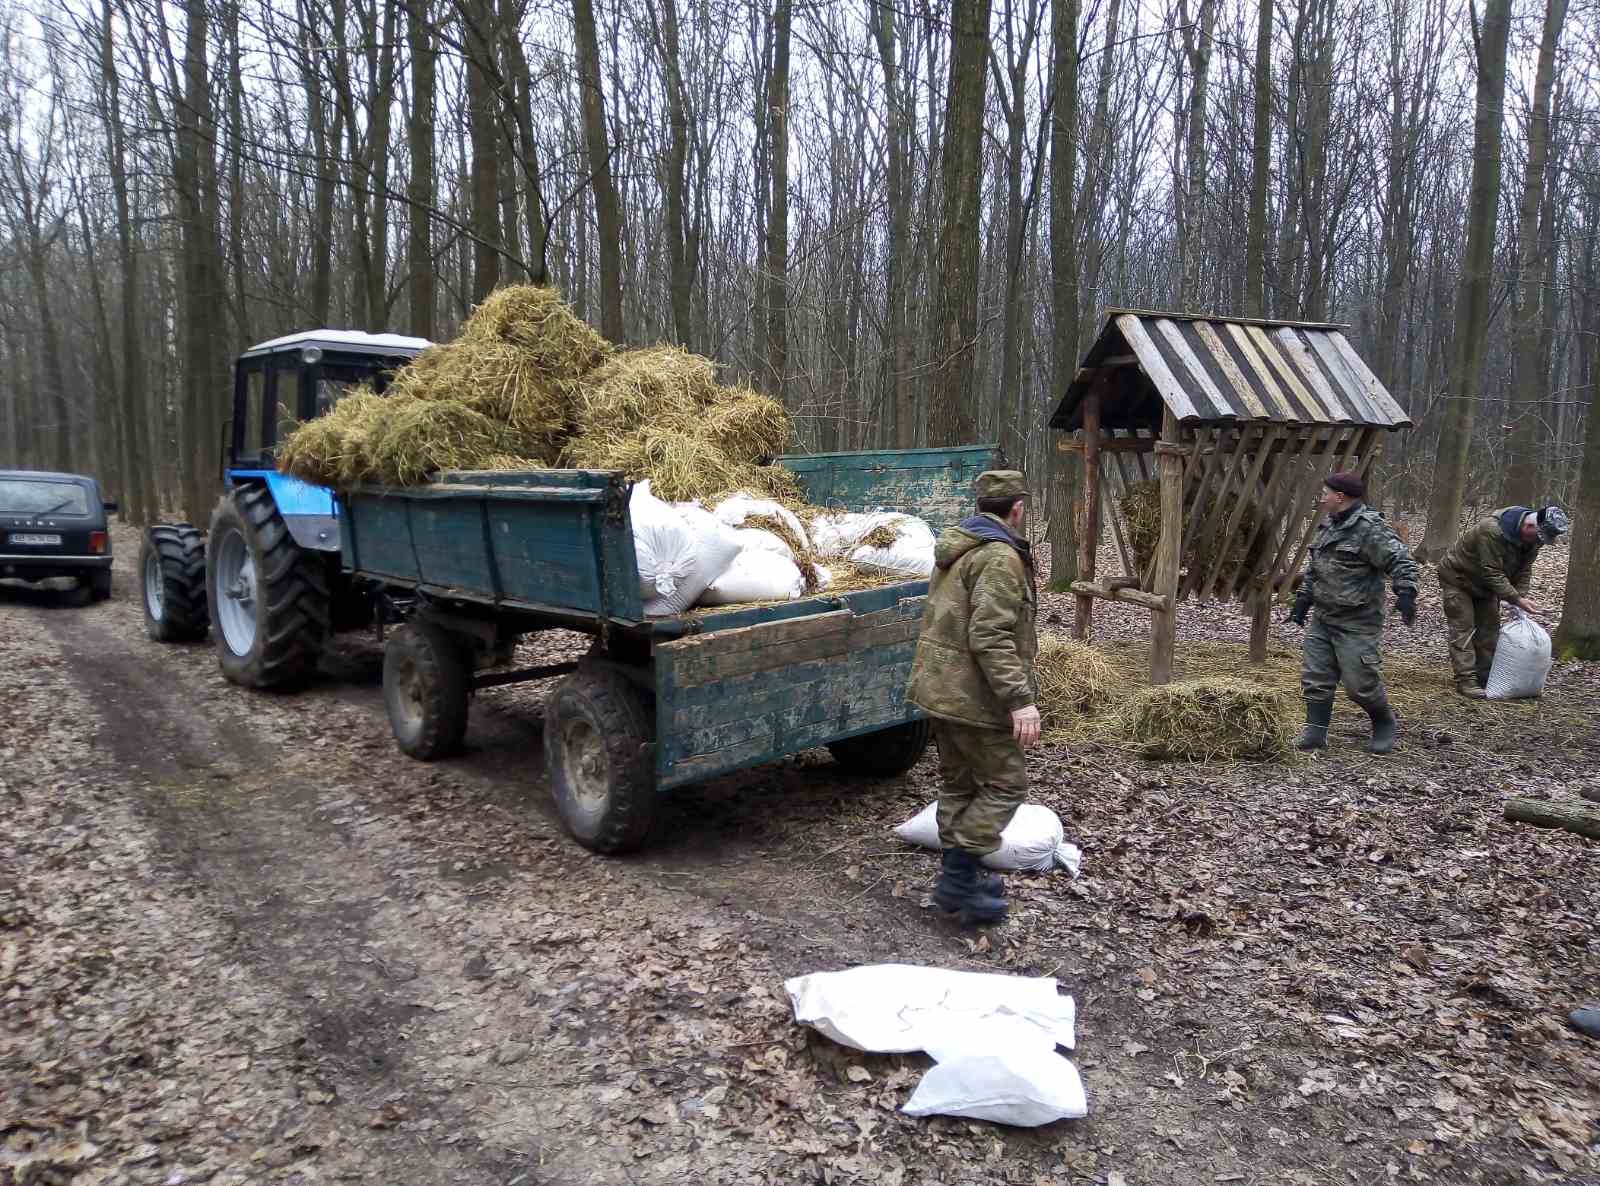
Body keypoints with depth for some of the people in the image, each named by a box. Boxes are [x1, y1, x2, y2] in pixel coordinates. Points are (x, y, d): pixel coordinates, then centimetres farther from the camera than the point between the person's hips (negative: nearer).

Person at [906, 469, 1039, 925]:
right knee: (1005, 784, 0)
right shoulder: (1000, 557, -17)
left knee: (958, 782, 17)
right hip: (975, 694, -10)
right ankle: (959, 877, 0)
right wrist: (1019, 699, -25)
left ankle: (958, 877, 26)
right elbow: (991, 638, -25)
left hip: (940, 686, 10)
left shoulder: (956, 548, 14)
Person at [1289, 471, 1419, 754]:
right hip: (1323, 618, 8)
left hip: (1356, 624, -8)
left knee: (1360, 680, -2)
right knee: (1315, 676, 5)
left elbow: (1401, 561, -20)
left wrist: (1405, 593, -32)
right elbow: (1314, 568, 22)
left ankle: (1384, 724, 24)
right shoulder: (1327, 526, 12)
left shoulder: (1370, 528, -16)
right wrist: (1303, 599, 19)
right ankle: (1316, 731, 11)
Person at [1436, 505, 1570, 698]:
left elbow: (1524, 570, -3)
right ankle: (1466, 680, -14)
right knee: (1463, 629, -11)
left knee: (1489, 628, 7)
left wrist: (1521, 597, -18)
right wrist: (1516, 599, -34)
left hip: (1485, 584, 8)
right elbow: (1492, 573, -34)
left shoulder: (1534, 538, -10)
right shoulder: (1492, 531, -37)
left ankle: (1485, 677, 14)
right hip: (1458, 579, -8)